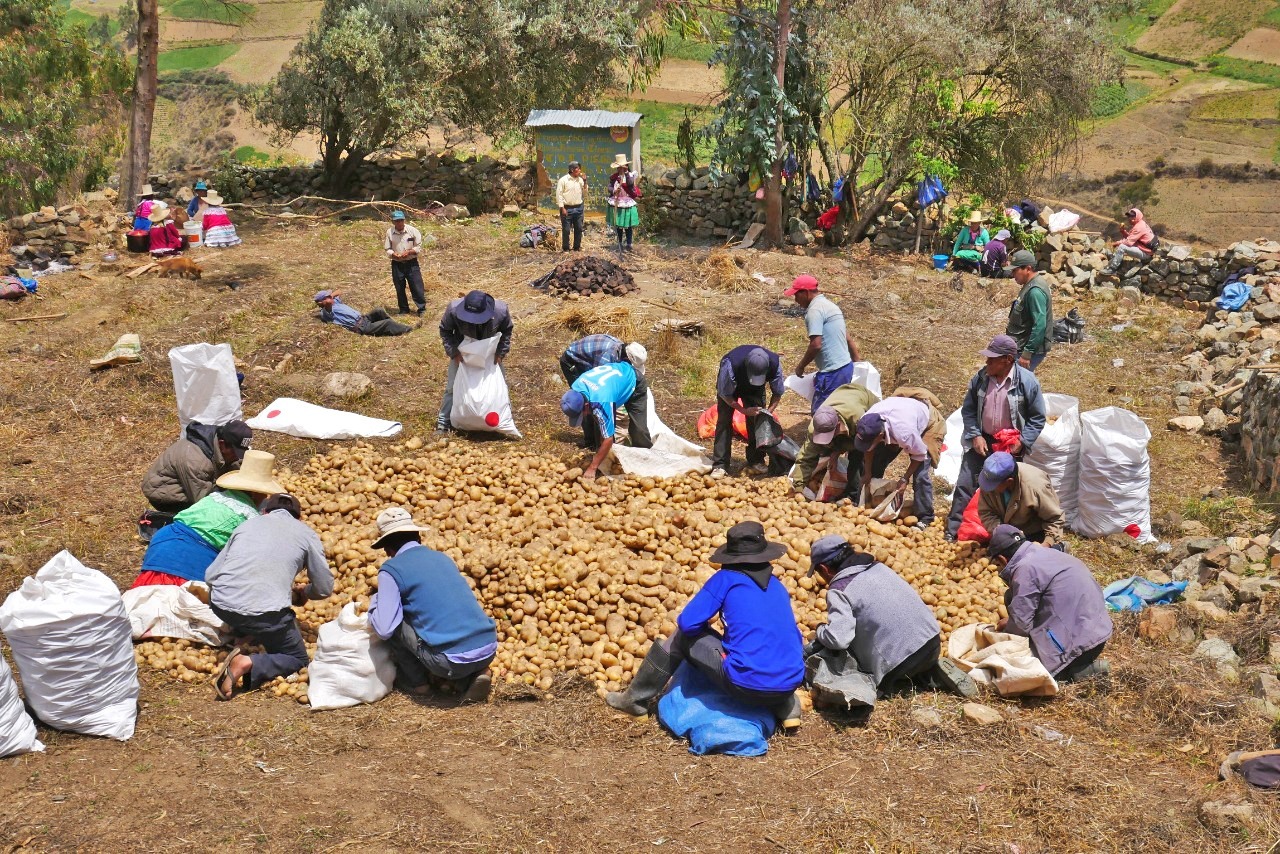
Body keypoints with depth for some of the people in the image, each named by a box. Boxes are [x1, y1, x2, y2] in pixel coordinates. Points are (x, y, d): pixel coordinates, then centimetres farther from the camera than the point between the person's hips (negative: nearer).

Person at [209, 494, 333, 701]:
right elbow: (325, 589, 15)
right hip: (265, 612, -4)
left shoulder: (249, 523, 22)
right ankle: (248, 665, -10)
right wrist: (302, 592, 37)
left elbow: (210, 574, 21)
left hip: (220, 604, 5)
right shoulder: (306, 534, 15)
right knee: (298, 660, 15)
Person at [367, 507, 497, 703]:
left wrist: (374, 602, 15)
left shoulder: (391, 570, 1)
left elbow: (384, 629, -5)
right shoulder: (443, 558, 19)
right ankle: (469, 678, 12)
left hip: (451, 661, -6)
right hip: (489, 650, 6)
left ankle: (415, 682, 22)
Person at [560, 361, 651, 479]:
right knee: (599, 422, -6)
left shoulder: (601, 402, -46)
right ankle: (605, 462, 4)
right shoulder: (575, 389, -25)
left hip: (634, 382, -7)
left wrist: (592, 468, -35)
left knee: (637, 429, -14)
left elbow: (608, 439, -40)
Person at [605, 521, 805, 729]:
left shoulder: (726, 579, 1)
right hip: (789, 687, 5)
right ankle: (788, 707, 17)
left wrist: (706, 623, 20)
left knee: (684, 635, 15)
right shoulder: (778, 587, 15)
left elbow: (687, 623, -2)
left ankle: (636, 699, 25)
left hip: (746, 686, -5)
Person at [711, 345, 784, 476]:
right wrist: (744, 410, -34)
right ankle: (720, 465, -13)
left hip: (755, 390, 3)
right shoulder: (731, 365, -45)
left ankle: (756, 461, 6)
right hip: (730, 386, -3)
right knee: (724, 420, -13)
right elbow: (725, 394, -27)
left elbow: (777, 393, -16)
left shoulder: (775, 364, -35)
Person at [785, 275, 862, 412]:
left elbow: (816, 345, -21)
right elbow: (849, 338, 21)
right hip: (846, 366, 10)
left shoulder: (814, 310, -14)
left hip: (832, 372, -10)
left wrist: (801, 366, -7)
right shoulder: (830, 305, 17)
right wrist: (858, 362, 26)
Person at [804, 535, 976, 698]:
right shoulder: (877, 566, 12)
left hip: (899, 658, -8)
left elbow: (838, 639, -20)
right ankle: (933, 672, 9)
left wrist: (820, 631, 1)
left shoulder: (838, 591, -9)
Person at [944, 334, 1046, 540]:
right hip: (981, 440, 2)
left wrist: (1021, 442, -16)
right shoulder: (980, 377, -7)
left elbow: (1038, 417, -8)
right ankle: (953, 529, 8)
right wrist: (975, 436, -9)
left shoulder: (1027, 381, -16)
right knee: (965, 484, 0)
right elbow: (968, 409, 3)